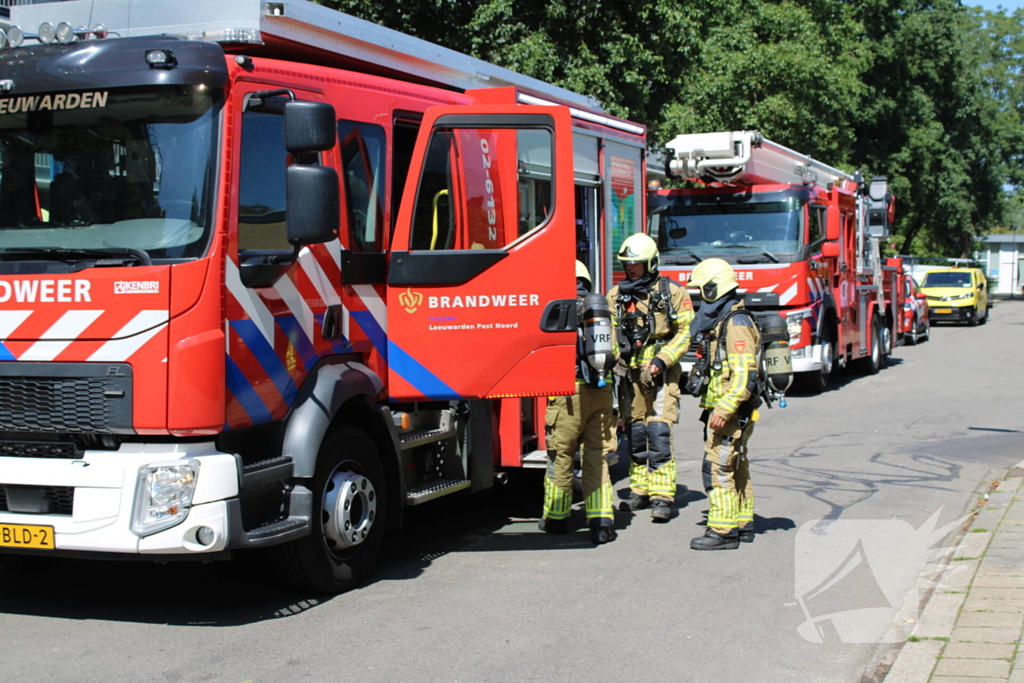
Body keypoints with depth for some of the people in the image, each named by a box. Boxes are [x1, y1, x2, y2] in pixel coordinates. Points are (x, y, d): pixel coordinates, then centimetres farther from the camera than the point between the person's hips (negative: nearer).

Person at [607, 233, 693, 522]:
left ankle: (662, 497, -10)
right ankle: (640, 490, 20)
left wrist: (661, 360, -12)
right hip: (630, 373, 4)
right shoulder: (616, 296, 9)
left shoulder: (672, 293, -1)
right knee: (634, 434, 9)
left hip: (661, 373, -4)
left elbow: (686, 332, -2)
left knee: (658, 433, -12)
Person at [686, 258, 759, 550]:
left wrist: (724, 409, -27)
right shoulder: (721, 320, 16)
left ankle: (723, 531, -9)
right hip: (724, 408, 11)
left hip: (730, 411, -11)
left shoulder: (736, 323, -16)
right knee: (736, 468, 15)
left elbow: (745, 375, -24)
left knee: (718, 467, -10)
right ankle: (743, 524, 23)